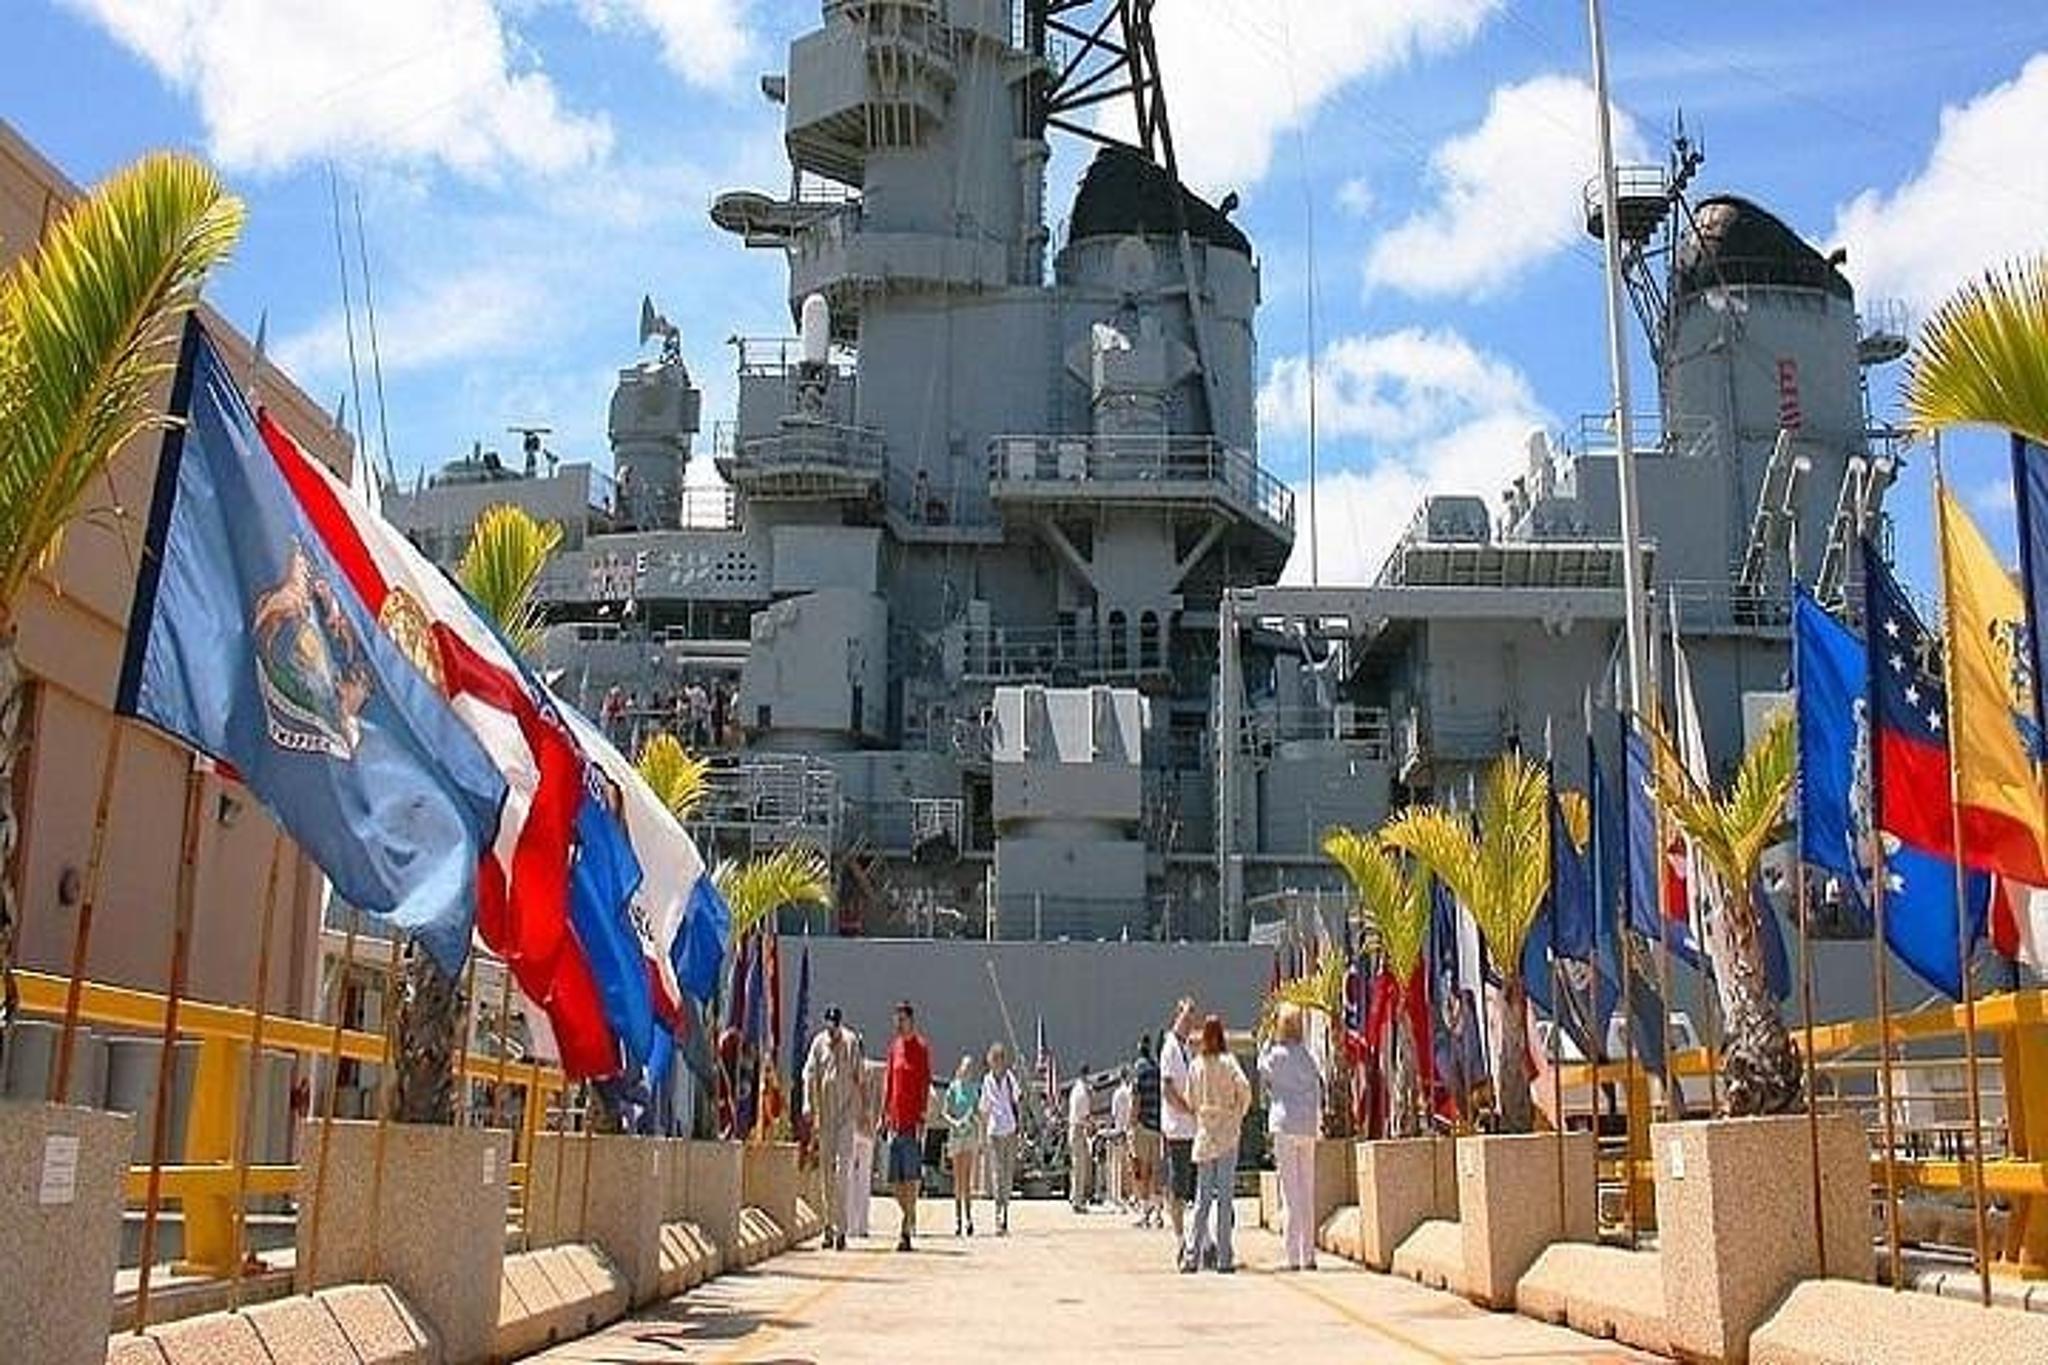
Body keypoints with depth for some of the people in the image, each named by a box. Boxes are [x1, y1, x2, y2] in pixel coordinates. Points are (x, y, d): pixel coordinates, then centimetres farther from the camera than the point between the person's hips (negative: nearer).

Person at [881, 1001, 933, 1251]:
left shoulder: (921, 1048, -4)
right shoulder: (894, 1047, 14)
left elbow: (925, 1085, -8)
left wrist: (922, 1118, -15)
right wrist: (884, 1114, 14)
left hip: (912, 1121, -6)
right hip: (895, 1121, 6)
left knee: (911, 1178, -6)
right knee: (894, 1181, 6)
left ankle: (906, 1231, -2)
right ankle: (910, 1216, 25)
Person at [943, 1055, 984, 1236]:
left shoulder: (975, 1088, 8)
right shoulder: (953, 1088, -2)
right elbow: (945, 1113, -1)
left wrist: (979, 1140, 12)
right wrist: (954, 1122, -20)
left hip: (971, 1134, 2)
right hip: (956, 1134, -2)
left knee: (968, 1178, -2)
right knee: (958, 1178, 0)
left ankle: (968, 1217, -4)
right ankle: (958, 1218, 5)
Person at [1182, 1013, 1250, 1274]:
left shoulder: (1195, 1065, 5)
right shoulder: (1227, 1061, -5)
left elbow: (1190, 1100, 8)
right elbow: (1245, 1089, -16)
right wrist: (1239, 1116, -1)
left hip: (1204, 1133, 3)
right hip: (1227, 1132, -3)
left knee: (1202, 1197, 7)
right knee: (1224, 1195, -1)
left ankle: (1191, 1255, 2)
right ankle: (1224, 1258, -1)